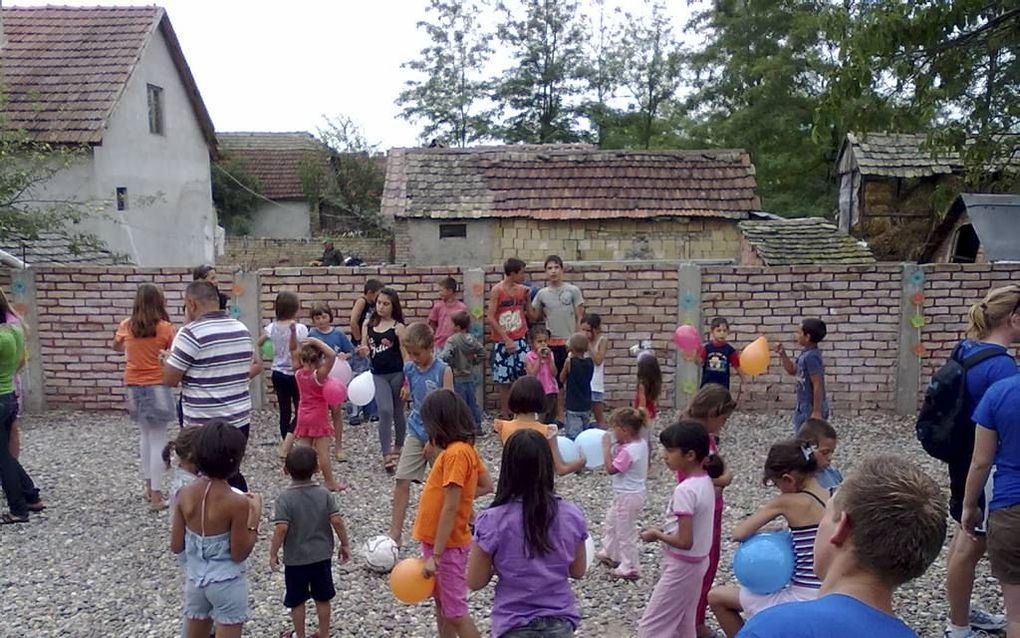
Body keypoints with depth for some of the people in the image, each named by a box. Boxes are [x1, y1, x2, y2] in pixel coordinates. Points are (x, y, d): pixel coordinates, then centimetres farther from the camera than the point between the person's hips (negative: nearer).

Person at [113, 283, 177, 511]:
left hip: (134, 386, 4)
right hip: (157, 386, -4)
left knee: (144, 434, 22)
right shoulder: (165, 328, -11)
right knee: (158, 439, 0)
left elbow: (116, 347, 20)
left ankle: (147, 484, 26)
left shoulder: (127, 326, 1)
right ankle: (156, 495, -1)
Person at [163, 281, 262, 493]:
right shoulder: (242, 329, 6)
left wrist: (168, 358, 3)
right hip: (240, 419, 6)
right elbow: (257, 365, 19)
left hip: (204, 425, -6)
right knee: (233, 476, 19)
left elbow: (169, 379, -12)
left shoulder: (191, 333, -16)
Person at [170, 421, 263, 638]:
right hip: (227, 585, -5)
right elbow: (239, 554, -15)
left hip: (195, 580, 5)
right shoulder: (237, 503, -24)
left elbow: (176, 546, -1)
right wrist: (255, 516, -11)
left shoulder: (185, 495, -9)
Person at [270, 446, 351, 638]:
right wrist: (345, 544, 1)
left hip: (295, 559, -3)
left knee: (296, 601, 16)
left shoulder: (285, 498, -16)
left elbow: (281, 529, -23)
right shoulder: (324, 494, -8)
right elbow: (337, 521, -12)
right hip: (322, 557, 3)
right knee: (323, 598, 18)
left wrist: (273, 553, -11)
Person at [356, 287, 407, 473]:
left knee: (397, 412, 13)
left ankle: (398, 447, 34)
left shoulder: (398, 327, -6)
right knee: (385, 411, -12)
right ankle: (386, 455, -8)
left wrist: (407, 381, -11)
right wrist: (363, 351, -15)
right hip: (378, 375, 2)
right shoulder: (368, 324, 4)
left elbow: (406, 355, -6)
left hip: (397, 374, -2)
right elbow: (365, 350, 10)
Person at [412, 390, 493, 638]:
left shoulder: (455, 453, -23)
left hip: (447, 546, -9)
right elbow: (486, 486, 13)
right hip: (438, 541, 9)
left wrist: (435, 555, -22)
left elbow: (450, 509, -24)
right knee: (441, 603, 21)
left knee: (455, 612, 2)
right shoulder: (463, 447, 5)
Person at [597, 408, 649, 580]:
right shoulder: (640, 443, -1)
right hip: (625, 494, 10)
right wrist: (615, 446, -5)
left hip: (627, 497, -10)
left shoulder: (628, 451, -29)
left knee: (625, 532, 5)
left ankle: (630, 568, 18)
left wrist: (606, 446, -20)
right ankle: (610, 553, 43)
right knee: (611, 521, 27)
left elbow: (610, 469, -24)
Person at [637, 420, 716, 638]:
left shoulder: (685, 490, -26)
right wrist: (665, 530, 7)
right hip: (697, 563, 9)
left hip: (681, 567, -9)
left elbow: (684, 541, -27)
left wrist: (656, 535, -12)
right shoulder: (705, 481, 1)